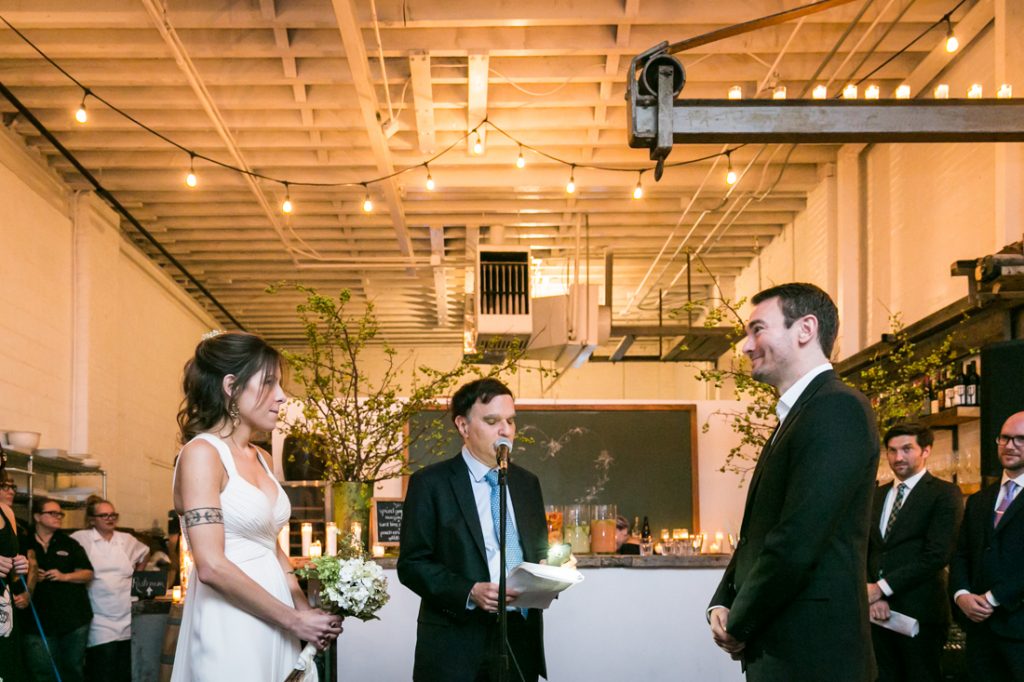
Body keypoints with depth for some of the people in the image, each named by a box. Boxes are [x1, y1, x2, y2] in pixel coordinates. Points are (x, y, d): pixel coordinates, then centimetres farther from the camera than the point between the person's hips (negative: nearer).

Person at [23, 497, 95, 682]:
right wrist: (31, 578, -14)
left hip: (74, 617, 2)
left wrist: (65, 576, -10)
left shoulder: (69, 544, 10)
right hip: (39, 622, -2)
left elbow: (88, 573, 6)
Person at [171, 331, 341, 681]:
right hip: (230, 632, -8)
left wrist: (307, 612, 2)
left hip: (271, 631, 8)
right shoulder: (201, 453, -12)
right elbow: (212, 566, -20)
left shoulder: (259, 458, 13)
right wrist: (294, 619, -14)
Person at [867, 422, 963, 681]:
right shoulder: (876, 495, 14)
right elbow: (863, 551, 11)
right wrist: (872, 595, -8)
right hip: (877, 610, 5)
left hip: (919, 612, -5)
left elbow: (937, 555, -14)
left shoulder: (945, 494, -4)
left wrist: (882, 588, -14)